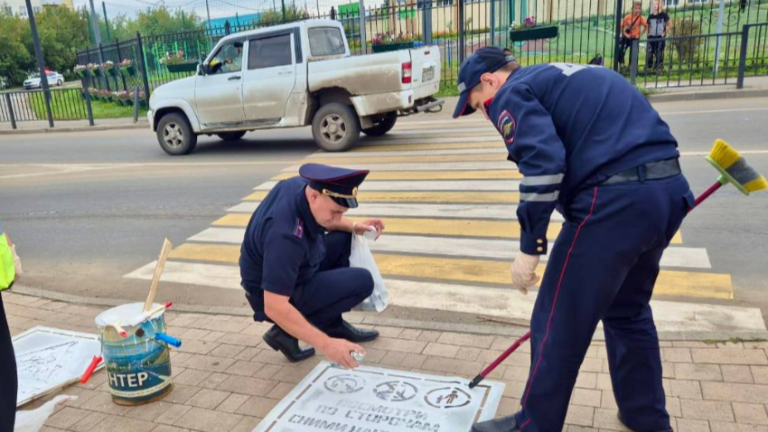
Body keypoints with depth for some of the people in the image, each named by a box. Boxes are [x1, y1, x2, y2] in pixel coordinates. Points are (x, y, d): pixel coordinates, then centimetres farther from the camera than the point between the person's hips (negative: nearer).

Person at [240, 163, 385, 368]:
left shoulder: (300, 185, -13)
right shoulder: (285, 236, -38)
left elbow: (320, 217, 12)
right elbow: (274, 307, -38)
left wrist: (353, 226, -5)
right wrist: (325, 343, -37)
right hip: (275, 296, -9)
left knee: (344, 239, 4)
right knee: (362, 282, -13)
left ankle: (333, 324, 10)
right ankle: (287, 333, -4)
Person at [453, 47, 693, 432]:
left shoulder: (514, 93, 1)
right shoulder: (575, 77, 28)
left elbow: (543, 163, -16)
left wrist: (529, 246, -11)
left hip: (614, 201, -9)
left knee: (558, 324, 5)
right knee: (629, 311, 25)